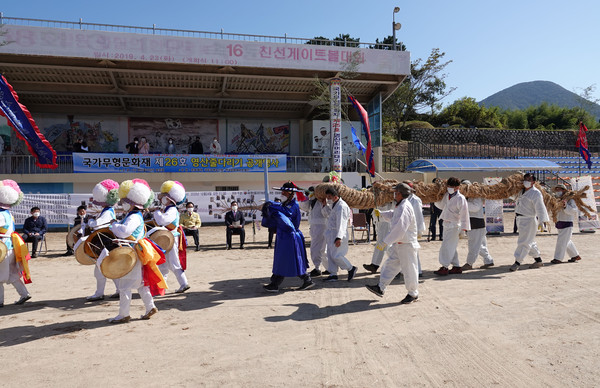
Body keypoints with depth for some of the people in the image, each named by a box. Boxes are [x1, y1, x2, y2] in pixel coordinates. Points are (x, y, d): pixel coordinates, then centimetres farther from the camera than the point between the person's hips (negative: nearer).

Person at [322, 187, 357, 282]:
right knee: (330, 255, 10)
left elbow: (341, 223, -25)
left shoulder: (341, 206, -18)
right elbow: (329, 214, 32)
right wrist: (325, 205, 19)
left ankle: (351, 269, 9)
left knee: (336, 255, -9)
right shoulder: (334, 205, 14)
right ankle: (333, 274, 16)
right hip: (331, 234, 10)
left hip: (337, 235, -10)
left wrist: (339, 238, -31)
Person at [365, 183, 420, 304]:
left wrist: (385, 241, -28)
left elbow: (399, 229, -29)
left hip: (407, 245, -10)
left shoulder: (404, 208, -23)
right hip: (399, 244, 10)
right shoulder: (400, 207, 9)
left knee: (409, 269, 3)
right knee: (390, 264, 11)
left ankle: (413, 293, 19)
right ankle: (380, 288, 17)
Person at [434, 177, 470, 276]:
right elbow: (441, 206, 26)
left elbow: (464, 215, -13)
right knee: (451, 247, 13)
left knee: (446, 246, -10)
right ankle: (456, 267, 22)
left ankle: (444, 267, -5)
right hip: (446, 224, 8)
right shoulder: (446, 196, 9)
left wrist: (463, 228, -15)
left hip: (454, 225, -8)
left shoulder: (460, 198, -12)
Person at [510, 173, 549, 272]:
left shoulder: (536, 193, -12)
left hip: (529, 220, -9)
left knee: (524, 242, -6)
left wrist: (544, 221, -22)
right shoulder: (521, 191, 12)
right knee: (530, 242, 17)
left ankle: (517, 262, -3)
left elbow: (540, 208, -17)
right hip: (520, 219, 9)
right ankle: (538, 260, 30)